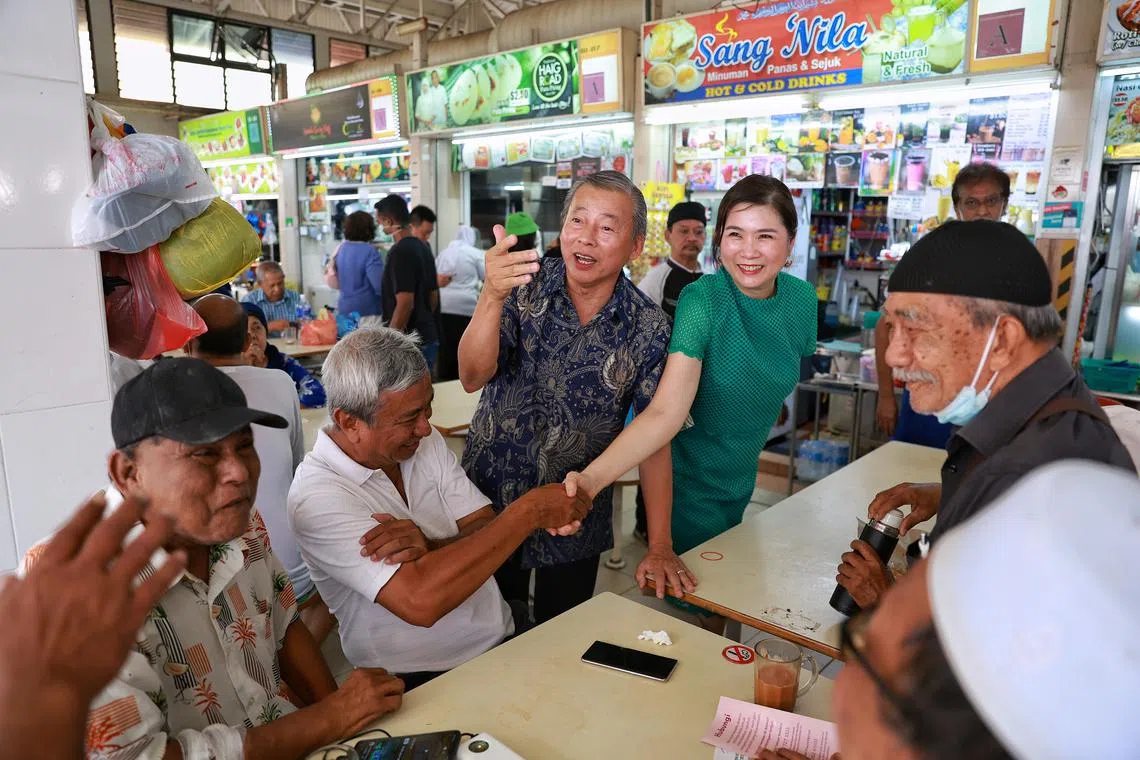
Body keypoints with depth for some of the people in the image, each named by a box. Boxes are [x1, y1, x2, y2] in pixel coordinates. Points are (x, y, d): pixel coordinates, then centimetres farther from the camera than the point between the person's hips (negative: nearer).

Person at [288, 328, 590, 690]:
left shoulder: (424, 442, 4)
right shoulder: (316, 497, -17)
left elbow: (487, 531, 1)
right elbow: (419, 601, -28)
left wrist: (431, 548, -21)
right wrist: (530, 511, -24)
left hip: (503, 637, 6)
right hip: (417, 679, -6)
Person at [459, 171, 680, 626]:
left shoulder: (647, 326, -10)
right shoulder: (525, 286, -10)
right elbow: (473, 379, -20)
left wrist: (660, 547, -10)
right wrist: (492, 297, -38)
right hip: (488, 501, 0)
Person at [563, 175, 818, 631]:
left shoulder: (800, 299, -7)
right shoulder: (702, 299, -24)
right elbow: (666, 411, -34)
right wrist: (593, 478, -48)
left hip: (741, 480, 6)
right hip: (689, 481, -6)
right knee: (702, 610, 7)